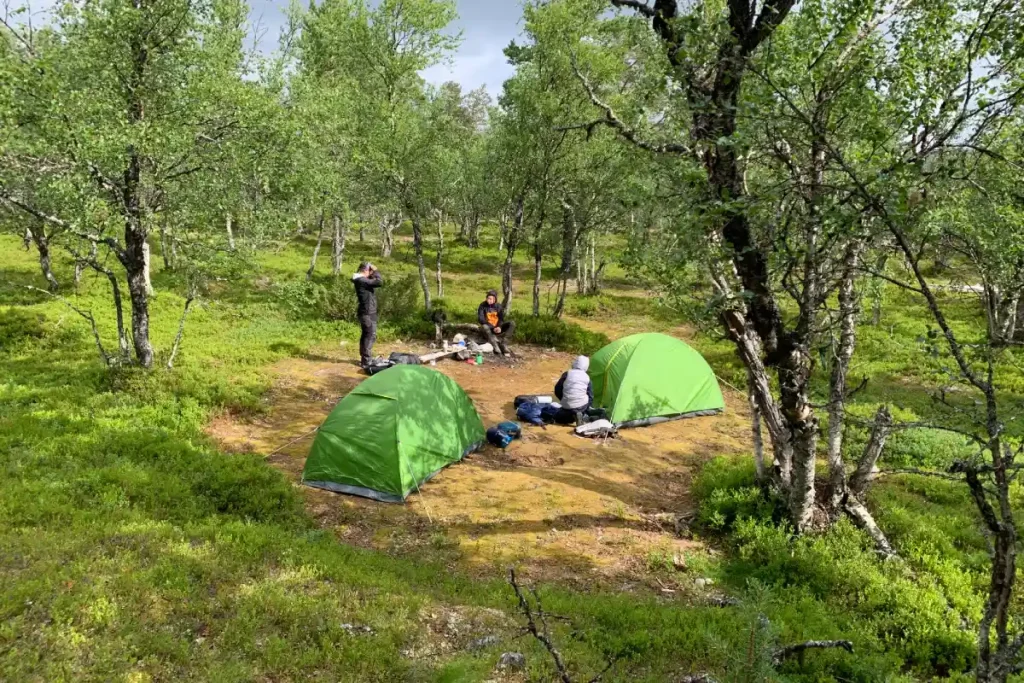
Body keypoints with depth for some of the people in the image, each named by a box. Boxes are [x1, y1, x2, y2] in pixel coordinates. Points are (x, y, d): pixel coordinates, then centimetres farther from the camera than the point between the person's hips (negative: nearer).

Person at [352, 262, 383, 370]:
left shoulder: (361, 280, 11)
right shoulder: (362, 281, -19)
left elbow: (373, 282, 24)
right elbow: (379, 282, -28)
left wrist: (372, 274, 8)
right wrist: (376, 271, -13)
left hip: (365, 312, 10)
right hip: (368, 313, -10)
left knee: (365, 335, 16)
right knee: (371, 336, -8)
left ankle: (364, 358, 24)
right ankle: (366, 361, -8)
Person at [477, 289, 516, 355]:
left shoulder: (498, 306, 1)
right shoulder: (483, 306, -8)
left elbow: (501, 319, -2)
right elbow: (480, 319, -16)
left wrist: (499, 327, -25)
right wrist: (493, 327, -25)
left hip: (497, 327, 3)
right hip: (489, 328, -3)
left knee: (512, 324, -19)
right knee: (484, 327, -39)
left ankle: (502, 341, -33)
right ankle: (496, 347, -44)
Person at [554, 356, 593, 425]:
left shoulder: (567, 374, 1)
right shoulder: (587, 377, 5)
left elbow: (557, 390, 4)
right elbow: (590, 397, 6)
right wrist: (586, 410, 17)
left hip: (567, 407, -1)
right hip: (582, 406, 1)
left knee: (558, 417, 24)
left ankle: (572, 416, -7)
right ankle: (582, 415, 5)